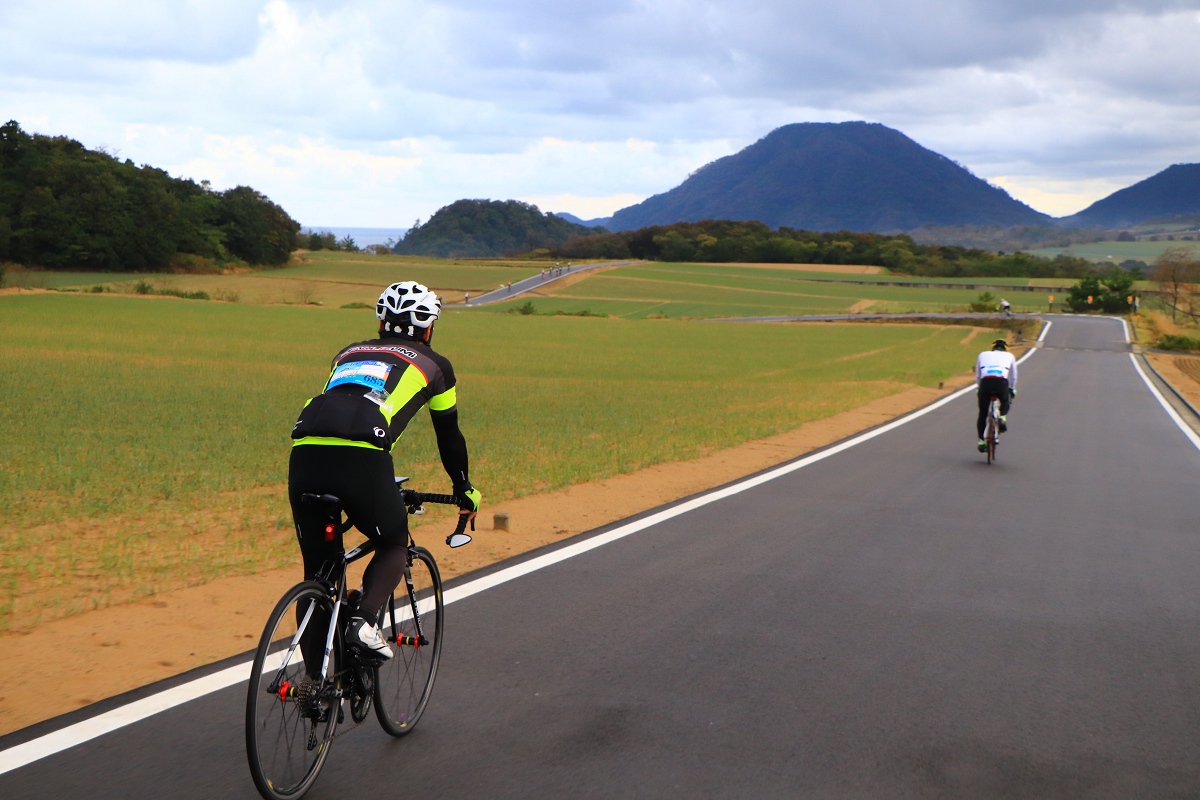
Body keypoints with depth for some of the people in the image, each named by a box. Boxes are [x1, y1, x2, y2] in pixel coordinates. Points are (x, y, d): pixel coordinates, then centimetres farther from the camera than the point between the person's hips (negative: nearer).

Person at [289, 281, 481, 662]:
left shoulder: (349, 352, 35)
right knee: (394, 546, 22)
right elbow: (449, 435, 32)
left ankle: (314, 680, 16)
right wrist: (464, 490, 47)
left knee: (317, 570, 16)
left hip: (304, 453, 4)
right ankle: (364, 620, -3)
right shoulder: (434, 364, 24)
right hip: (361, 459, -4)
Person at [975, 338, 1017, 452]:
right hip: (1002, 382, 0)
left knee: (982, 413, 12)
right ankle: (1002, 418, 2)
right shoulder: (1009, 356, 29)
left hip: (985, 382, 0)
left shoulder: (983, 355, 30)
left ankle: (981, 440, 7)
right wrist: (1012, 389, 46)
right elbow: (1013, 376, 34)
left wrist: (978, 388, 43)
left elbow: (977, 375, 32)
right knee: (1005, 403, 31)